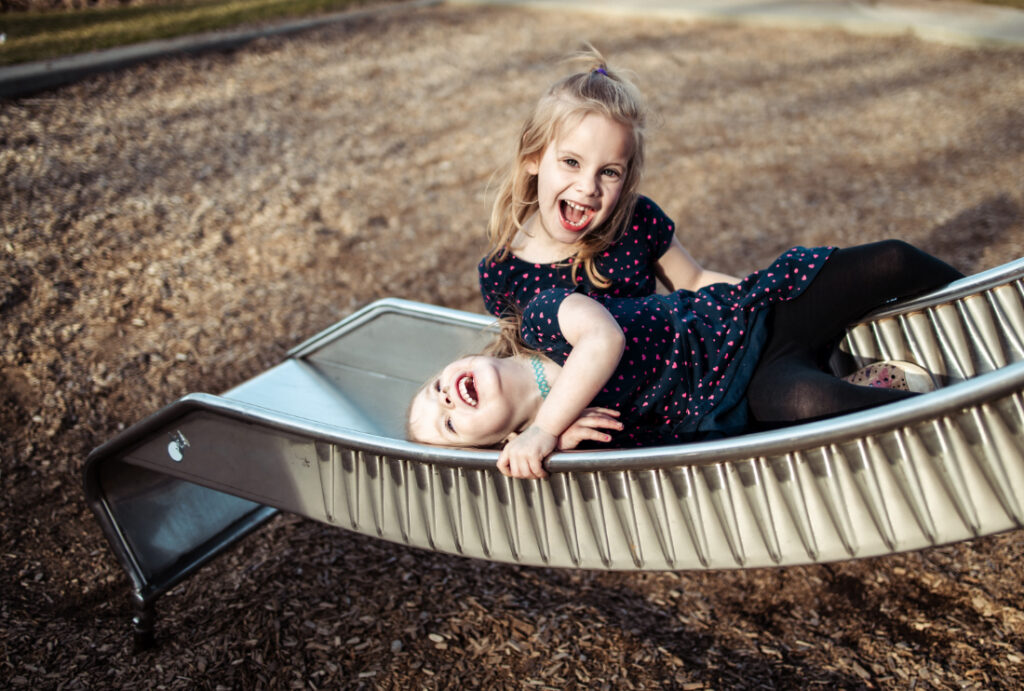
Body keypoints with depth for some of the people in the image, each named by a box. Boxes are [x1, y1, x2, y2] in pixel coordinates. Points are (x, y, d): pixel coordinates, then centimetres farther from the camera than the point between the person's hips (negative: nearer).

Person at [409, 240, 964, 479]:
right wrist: (551, 432, -33)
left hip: (751, 314, 3)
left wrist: (547, 427, -27)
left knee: (893, 262, -8)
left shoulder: (538, 316, -12)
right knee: (807, 401, -39)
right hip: (751, 401, -2)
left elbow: (604, 338, -30)